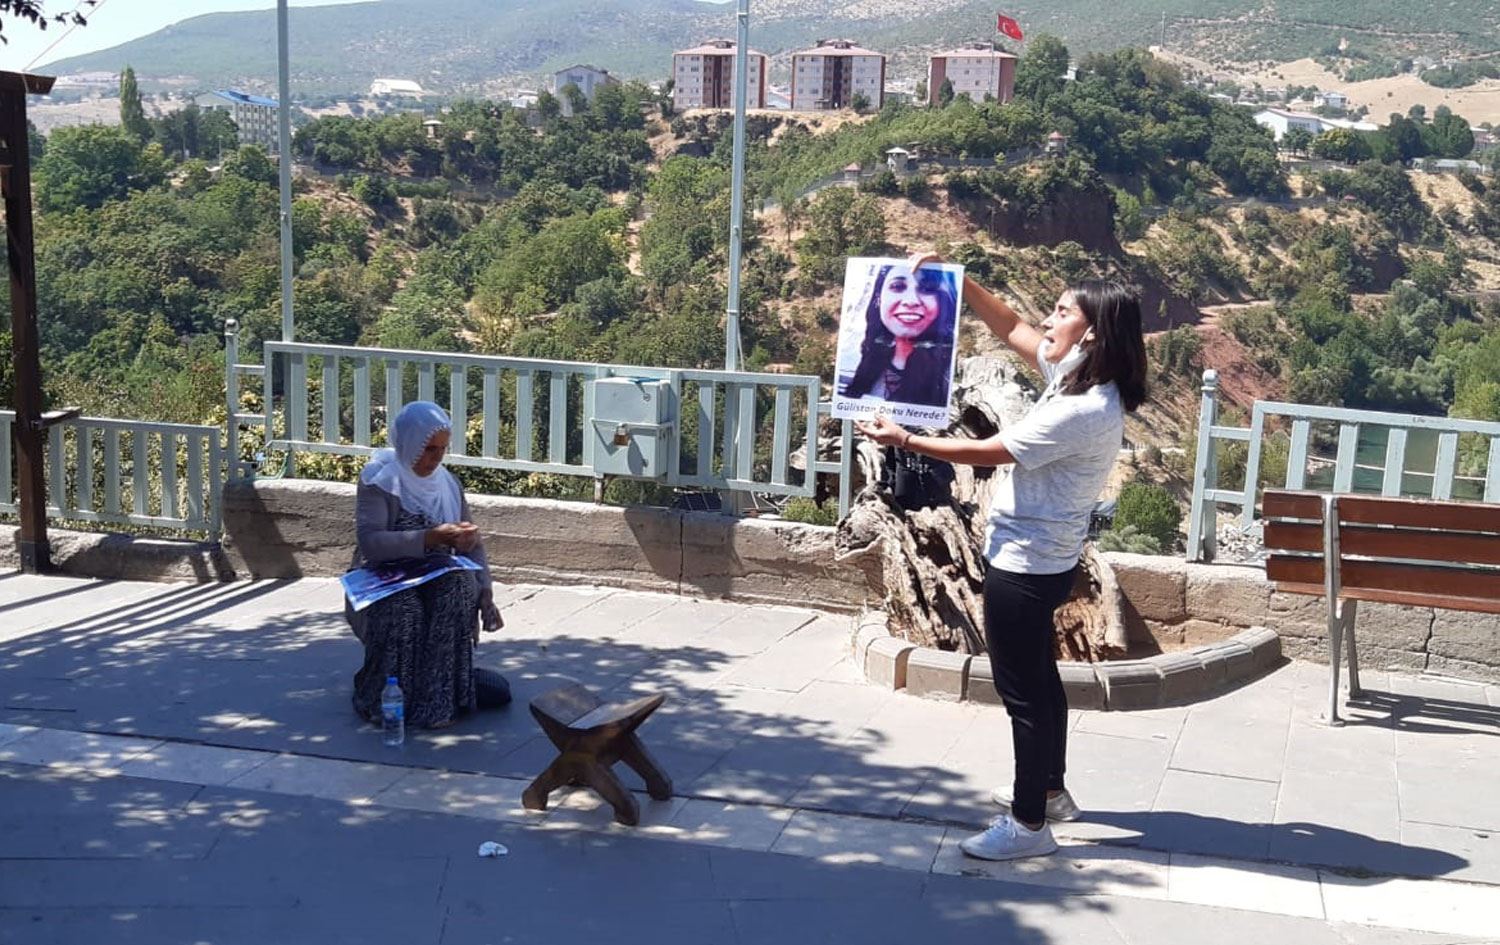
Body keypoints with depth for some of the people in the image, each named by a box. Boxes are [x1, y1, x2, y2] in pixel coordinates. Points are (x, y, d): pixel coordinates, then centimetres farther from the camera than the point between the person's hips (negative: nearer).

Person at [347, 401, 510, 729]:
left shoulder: (448, 484, 8)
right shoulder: (378, 481, -7)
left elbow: (471, 545, 10)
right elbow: (369, 541, -22)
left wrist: (485, 592, -7)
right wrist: (430, 538, -33)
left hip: (439, 585, 4)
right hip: (382, 588, -4)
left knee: (460, 583, -31)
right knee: (402, 609, -37)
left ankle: (442, 691, -23)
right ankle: (385, 698, -15)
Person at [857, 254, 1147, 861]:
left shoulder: (1084, 410, -26)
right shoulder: (1078, 377, 1)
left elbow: (986, 453, -21)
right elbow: (1010, 329, 14)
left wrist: (903, 440, -11)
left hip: (1025, 564, -10)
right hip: (1038, 559, 10)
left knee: (1023, 689, 0)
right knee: (1038, 677, 22)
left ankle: (1029, 824, 11)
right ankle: (1049, 790, 39)